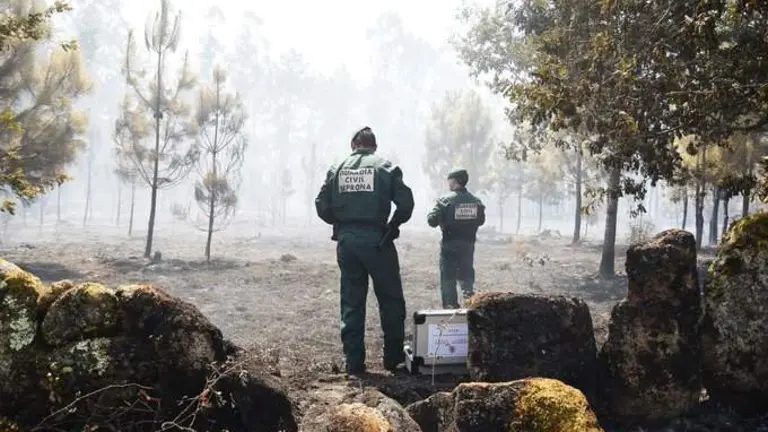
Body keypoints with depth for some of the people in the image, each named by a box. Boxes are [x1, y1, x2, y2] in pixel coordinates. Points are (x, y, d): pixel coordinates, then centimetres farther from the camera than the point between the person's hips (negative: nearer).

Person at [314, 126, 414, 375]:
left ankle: (354, 362, 11)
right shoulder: (385, 168, 1)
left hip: (346, 241, 3)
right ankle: (394, 357, 12)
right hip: (376, 240, -3)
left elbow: (322, 205, 1)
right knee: (391, 300, 9)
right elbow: (406, 203, -7)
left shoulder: (337, 169, 8)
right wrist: (394, 224, 8)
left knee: (351, 303, 10)